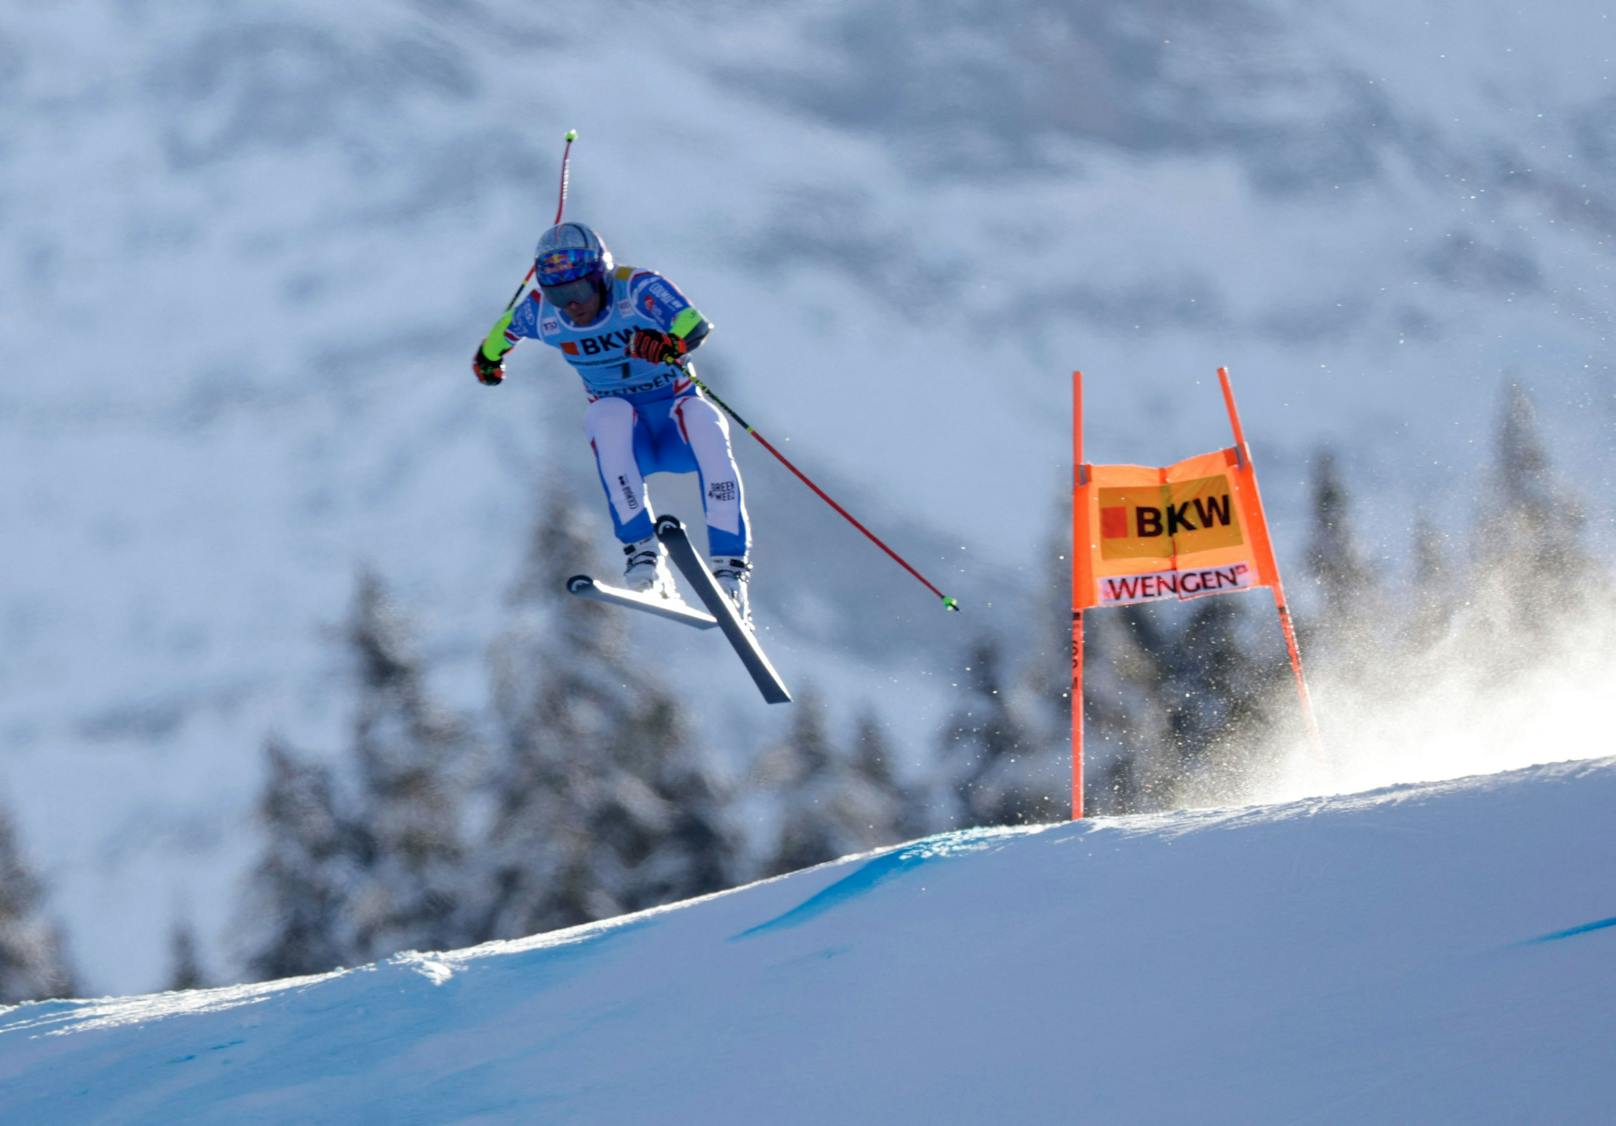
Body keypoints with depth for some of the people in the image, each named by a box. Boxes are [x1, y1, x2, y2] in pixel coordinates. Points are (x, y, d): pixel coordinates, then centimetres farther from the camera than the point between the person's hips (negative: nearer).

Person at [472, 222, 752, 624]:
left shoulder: (637, 288, -20)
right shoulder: (542, 313, -8)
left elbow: (696, 324, -38)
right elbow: (509, 325, 17)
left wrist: (671, 342, -59)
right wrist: (489, 354, 36)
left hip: (676, 426, -2)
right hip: (626, 439, 2)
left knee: (703, 417, -37)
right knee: (610, 413, -34)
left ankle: (730, 567, -38)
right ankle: (641, 549, -33)